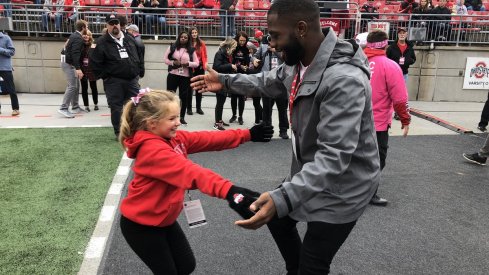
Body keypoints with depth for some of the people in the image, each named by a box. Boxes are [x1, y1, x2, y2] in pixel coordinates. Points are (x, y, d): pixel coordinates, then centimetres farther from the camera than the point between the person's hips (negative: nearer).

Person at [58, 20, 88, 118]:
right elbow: (75, 54, -26)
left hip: (68, 63, 10)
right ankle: (63, 108, -13)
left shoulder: (74, 35, 14)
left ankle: (75, 107, 21)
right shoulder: (78, 38, -16)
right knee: (72, 86, -12)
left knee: (76, 86, 14)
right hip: (69, 65, -10)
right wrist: (78, 68, -31)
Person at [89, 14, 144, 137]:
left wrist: (140, 72, 10)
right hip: (114, 82, -3)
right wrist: (104, 76, -6)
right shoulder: (102, 42, -3)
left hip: (132, 80, 4)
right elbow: (94, 62, -5)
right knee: (116, 108, 2)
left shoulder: (130, 39, 11)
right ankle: (119, 132, 14)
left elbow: (139, 57, 18)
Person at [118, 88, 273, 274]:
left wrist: (247, 134, -6)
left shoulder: (174, 138, -3)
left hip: (164, 219, 8)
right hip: (140, 224, -8)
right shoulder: (152, 150, -30)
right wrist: (228, 191, -57)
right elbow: (189, 172, -45)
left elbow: (209, 139, -3)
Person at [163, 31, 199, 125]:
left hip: (185, 76, 0)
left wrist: (188, 63, -15)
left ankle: (182, 117, 15)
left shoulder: (191, 50, 4)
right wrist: (173, 63, -13)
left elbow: (196, 63, 3)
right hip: (172, 75, 0)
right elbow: (165, 59, 4)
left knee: (184, 96, 4)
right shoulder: (172, 47, 4)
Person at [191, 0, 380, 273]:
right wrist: (226, 81, 11)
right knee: (278, 218, 25)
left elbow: (334, 156, -38)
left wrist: (283, 198, -48)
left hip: (342, 186, -9)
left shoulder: (344, 80, -34)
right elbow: (269, 82, 17)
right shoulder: (298, 62, -4)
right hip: (310, 171, 9)